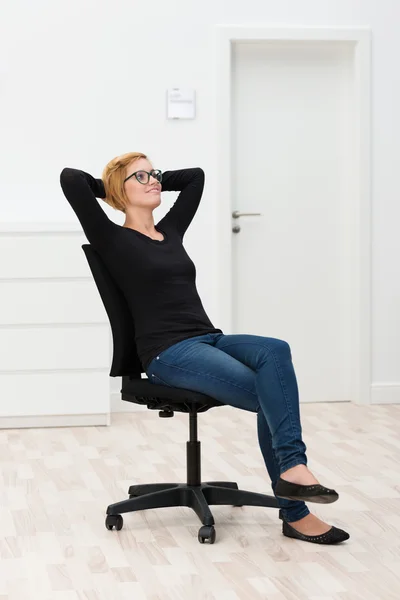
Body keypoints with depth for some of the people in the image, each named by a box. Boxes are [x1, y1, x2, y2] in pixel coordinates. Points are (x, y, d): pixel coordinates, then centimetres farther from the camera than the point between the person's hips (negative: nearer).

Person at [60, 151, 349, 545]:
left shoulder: (170, 230, 21)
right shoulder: (113, 240, 1)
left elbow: (195, 176, 32)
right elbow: (70, 179, -10)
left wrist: (156, 182, 26)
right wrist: (108, 187, 9)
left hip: (209, 340, 7)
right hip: (168, 353, -7)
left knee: (275, 351, -27)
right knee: (270, 396, -24)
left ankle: (292, 467, -35)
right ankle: (294, 514, -22)